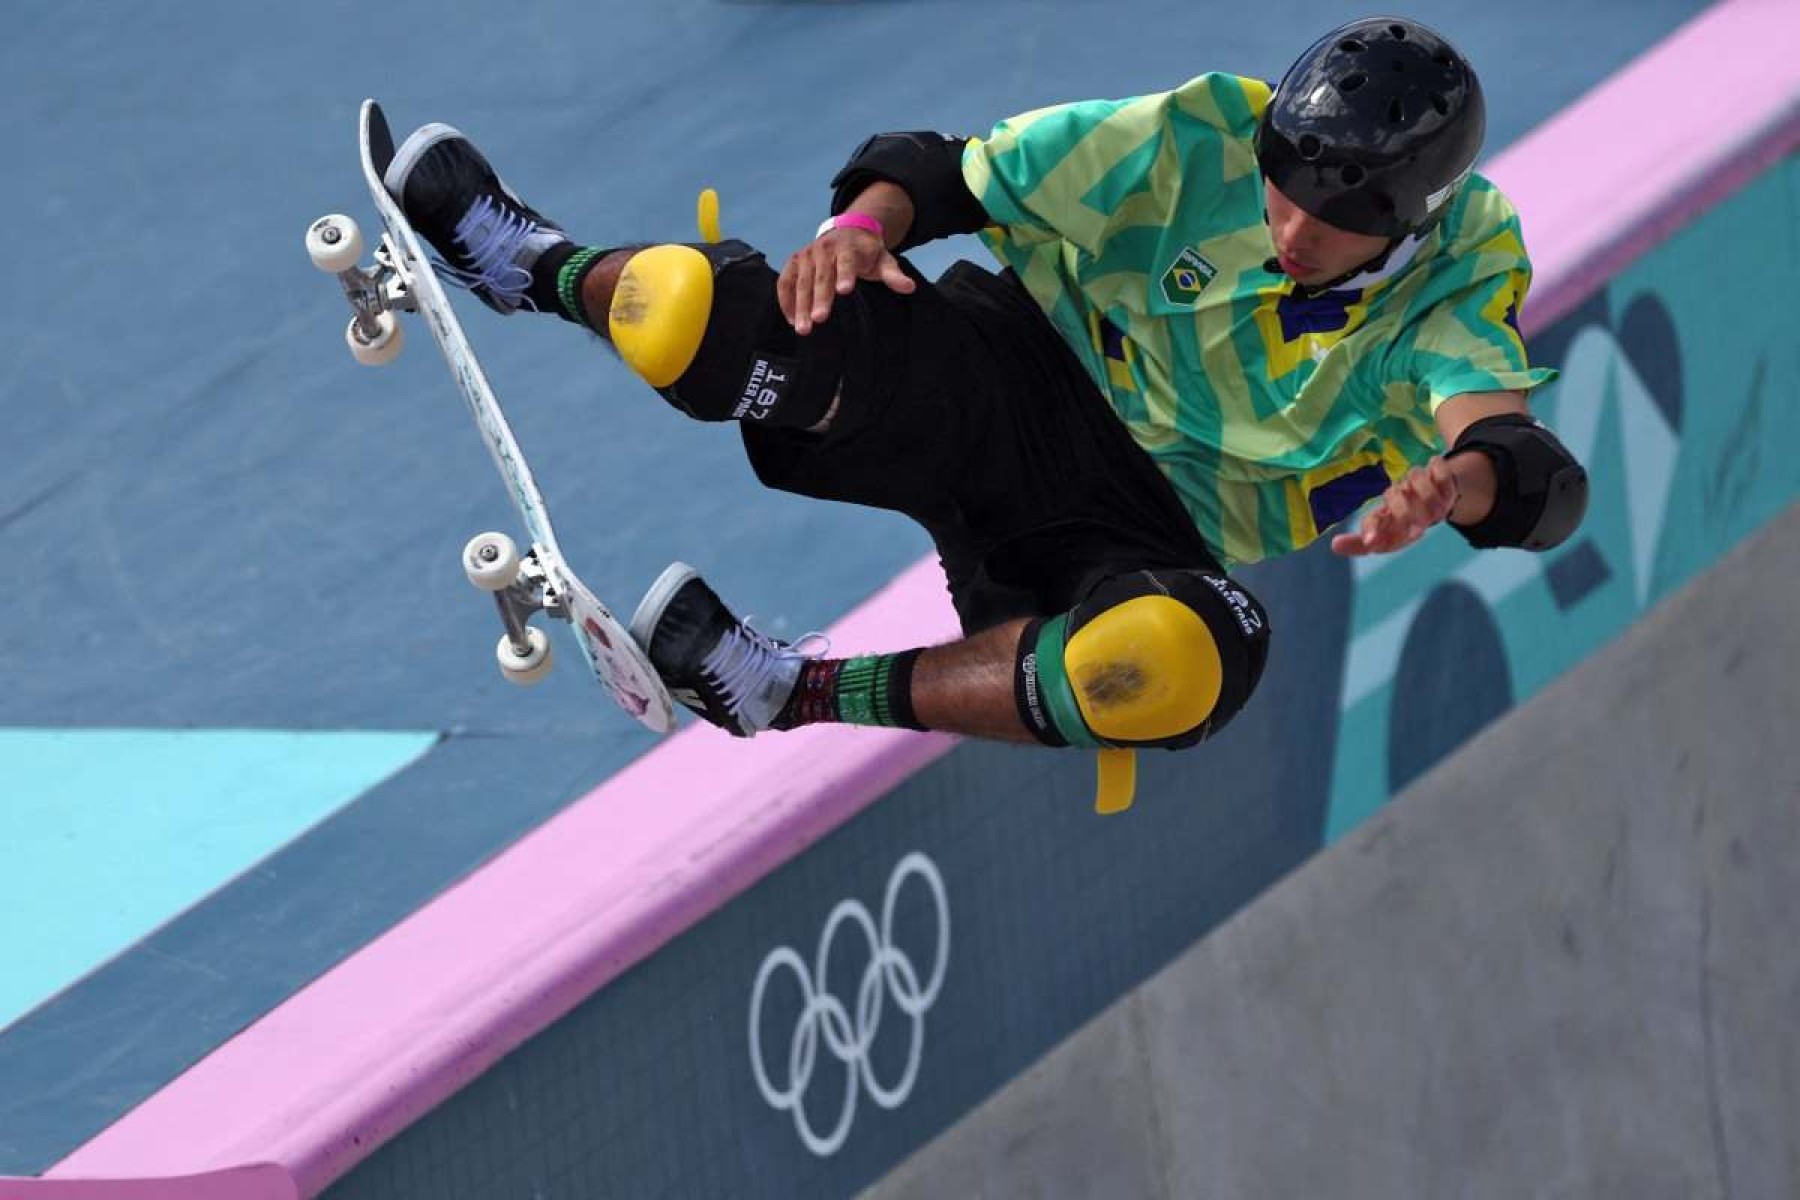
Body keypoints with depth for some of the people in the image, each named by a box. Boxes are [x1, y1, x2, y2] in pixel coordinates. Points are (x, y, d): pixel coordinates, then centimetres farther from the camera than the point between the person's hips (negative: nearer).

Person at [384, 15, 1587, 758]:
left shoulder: (1459, 284, -11)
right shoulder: (1205, 140, -9)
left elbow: (1539, 479, -27)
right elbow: (948, 173, -1)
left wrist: (1455, 484, -50)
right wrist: (867, 222, -24)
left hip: (1156, 538, -1)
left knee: (1200, 659, -40)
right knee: (714, 320, -26)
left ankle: (806, 697, -29)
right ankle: (548, 268, 11)